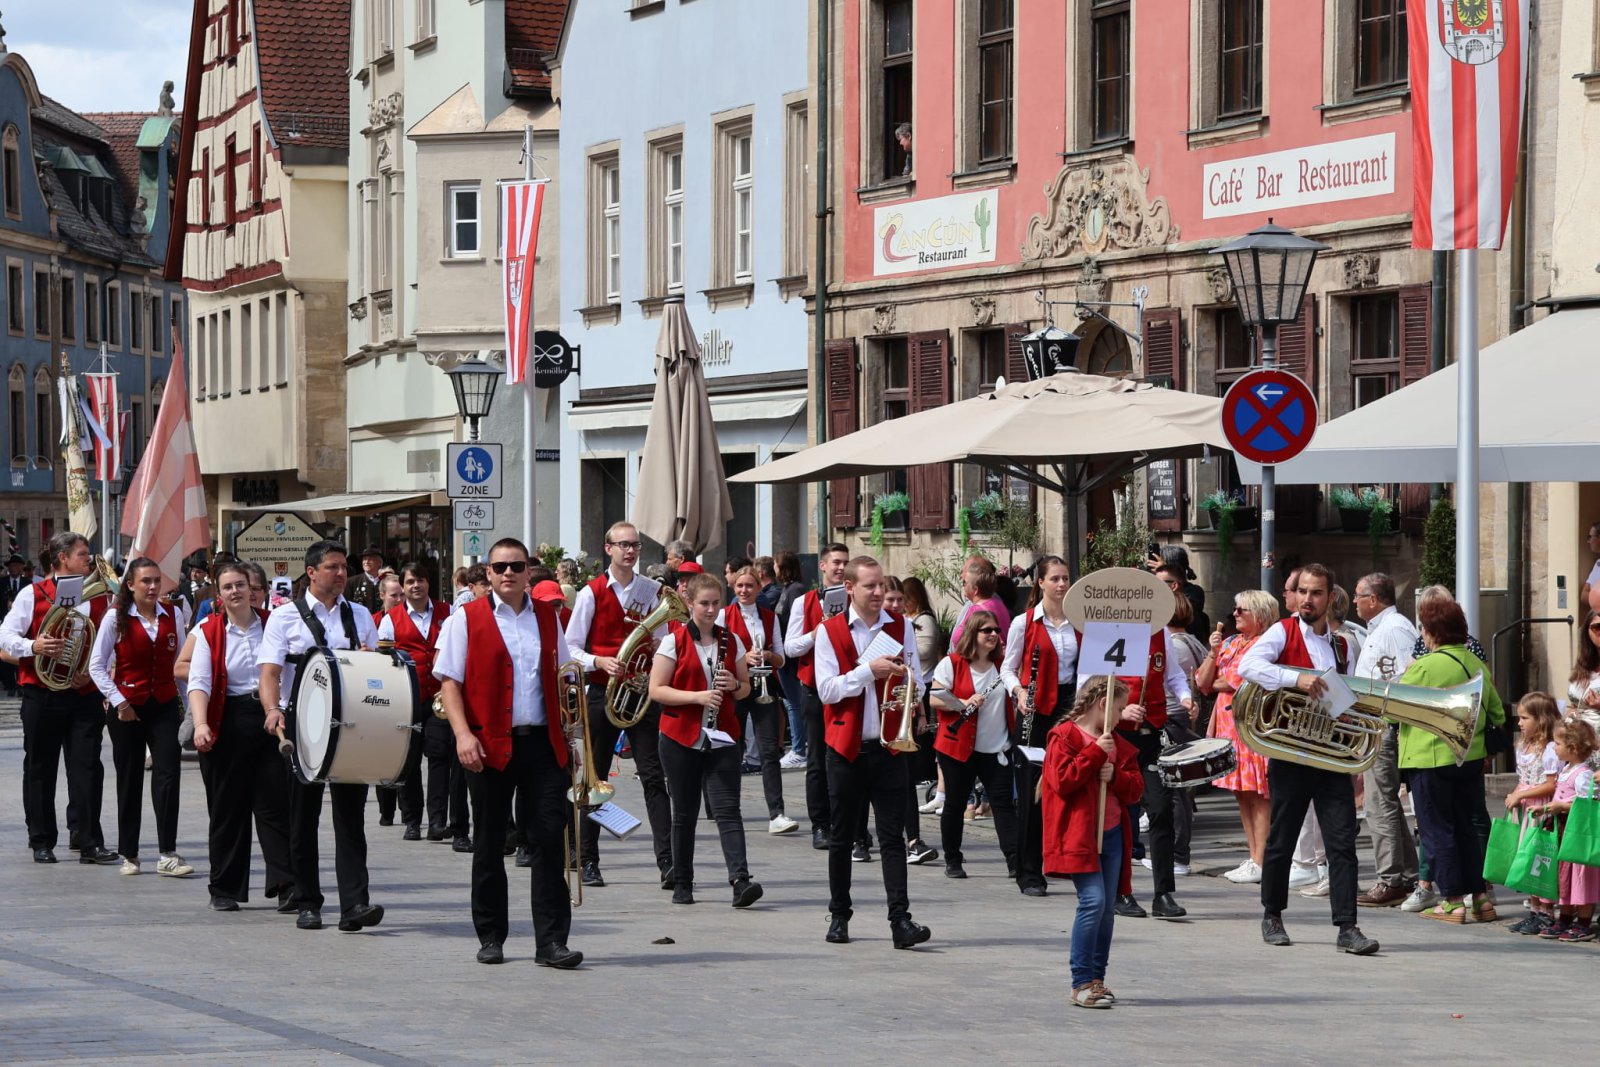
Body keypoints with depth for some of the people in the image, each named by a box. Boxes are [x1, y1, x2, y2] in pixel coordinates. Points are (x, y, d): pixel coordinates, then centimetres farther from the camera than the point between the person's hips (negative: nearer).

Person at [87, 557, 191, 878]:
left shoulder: (173, 616, 5)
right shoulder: (116, 617, -3)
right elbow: (97, 665, -2)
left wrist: (185, 701, 7)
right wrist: (119, 701, -10)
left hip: (164, 706, 1)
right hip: (127, 708, -1)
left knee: (168, 775, -12)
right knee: (129, 781, 6)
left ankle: (168, 855, -12)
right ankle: (128, 854, 18)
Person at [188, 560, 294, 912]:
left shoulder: (272, 624, 5)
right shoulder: (209, 632, 1)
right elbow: (199, 682, -9)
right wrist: (200, 725, -25)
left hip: (270, 721, 0)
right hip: (227, 724, 0)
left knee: (276, 804, -5)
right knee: (227, 808, 5)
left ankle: (286, 887, -6)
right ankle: (225, 889, 14)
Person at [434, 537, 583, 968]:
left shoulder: (547, 617, 12)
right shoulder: (466, 620, 1)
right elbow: (449, 682, -3)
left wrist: (567, 737, 13)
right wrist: (463, 733, -15)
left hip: (543, 743, 2)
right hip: (490, 746, -2)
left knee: (549, 839, -4)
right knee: (489, 846, 7)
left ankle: (551, 942, -3)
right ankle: (490, 938, 18)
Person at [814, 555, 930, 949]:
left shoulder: (901, 627, 7)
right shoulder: (830, 631, 0)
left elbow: (917, 684, 8)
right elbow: (827, 690, -9)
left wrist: (902, 674, -14)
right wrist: (869, 670, -17)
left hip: (889, 746, 1)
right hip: (846, 747, -1)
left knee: (893, 835, -6)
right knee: (841, 836, 8)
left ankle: (900, 919, -11)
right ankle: (839, 915, 19)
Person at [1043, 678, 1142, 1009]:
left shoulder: (1118, 743, 17)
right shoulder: (1065, 737, -3)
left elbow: (1135, 789, 12)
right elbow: (1062, 780, -16)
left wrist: (1115, 775, -7)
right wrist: (1096, 753, -14)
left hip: (1112, 833, 7)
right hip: (1078, 834, -7)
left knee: (1107, 908, 6)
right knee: (1093, 900, -17)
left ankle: (1097, 978, 14)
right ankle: (1082, 982, -13)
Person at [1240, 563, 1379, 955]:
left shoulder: (1341, 646, 15)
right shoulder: (1283, 633, -2)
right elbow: (1248, 665, -21)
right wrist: (1296, 678, -34)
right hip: (1291, 755, -4)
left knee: (1342, 842, -5)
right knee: (1281, 840, 6)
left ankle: (1347, 927, -8)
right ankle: (1272, 916, 23)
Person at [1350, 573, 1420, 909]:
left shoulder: (1395, 629, -14)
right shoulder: (1376, 631, 19)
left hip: (1385, 726, -11)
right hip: (1373, 726, 11)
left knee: (1381, 805, -9)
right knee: (1386, 803, 15)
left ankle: (1391, 882, -8)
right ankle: (1408, 878, 20)